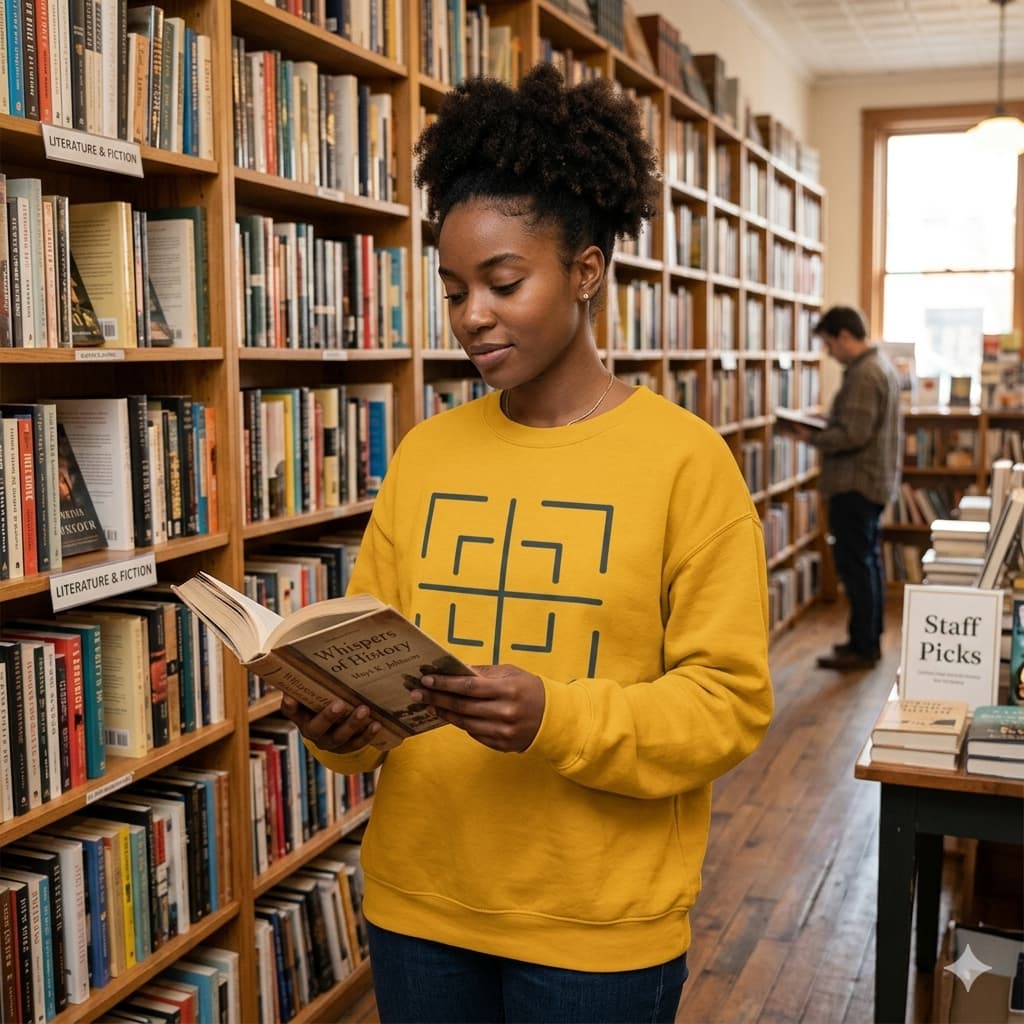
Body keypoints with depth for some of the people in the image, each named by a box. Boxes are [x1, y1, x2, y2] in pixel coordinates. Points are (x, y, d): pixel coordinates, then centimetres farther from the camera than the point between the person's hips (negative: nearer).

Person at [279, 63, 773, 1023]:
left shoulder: (684, 458, -10)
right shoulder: (422, 454, 2)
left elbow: (729, 703, -12)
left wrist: (555, 716, -26)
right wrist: (334, 717, -17)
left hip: (599, 924, -3)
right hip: (417, 902, 4)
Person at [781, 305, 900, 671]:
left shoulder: (863, 374, -19)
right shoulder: (880, 365, 14)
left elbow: (852, 435, -24)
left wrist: (812, 437, -11)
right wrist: (825, 425, 10)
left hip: (855, 484, -11)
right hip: (874, 480, 11)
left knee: (854, 565, -4)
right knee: (868, 561, 15)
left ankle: (862, 648, 1)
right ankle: (869, 640, 24)